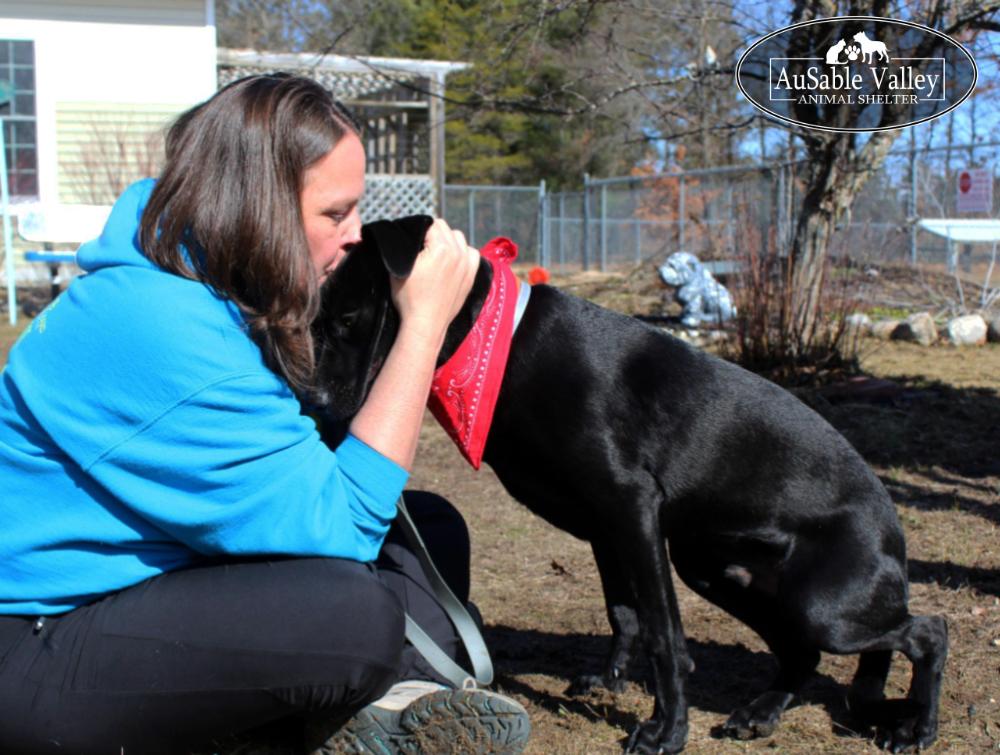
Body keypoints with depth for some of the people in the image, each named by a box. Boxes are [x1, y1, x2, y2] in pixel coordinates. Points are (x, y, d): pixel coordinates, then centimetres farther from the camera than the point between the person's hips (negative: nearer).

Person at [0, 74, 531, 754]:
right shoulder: (161, 333, -26)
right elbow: (337, 521, -26)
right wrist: (424, 321, -21)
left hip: (162, 577, 10)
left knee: (429, 526, 5)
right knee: (354, 611, -32)